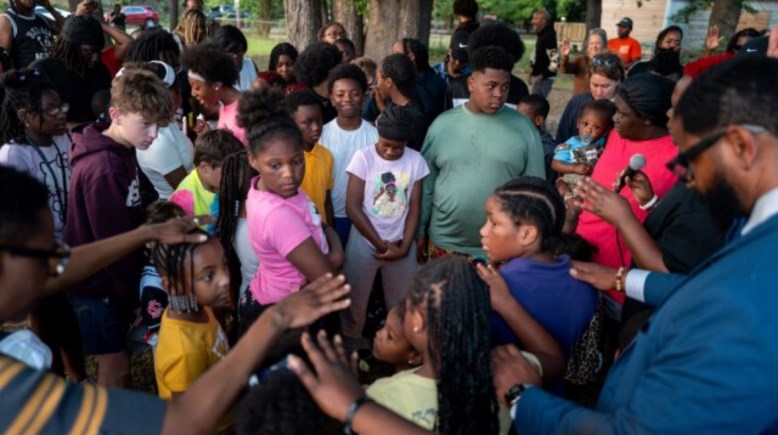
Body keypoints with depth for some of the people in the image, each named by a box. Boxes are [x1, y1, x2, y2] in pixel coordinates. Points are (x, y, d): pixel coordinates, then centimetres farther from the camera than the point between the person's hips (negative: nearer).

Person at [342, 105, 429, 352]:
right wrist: (381, 244, -12)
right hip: (364, 243, -2)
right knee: (355, 303, 9)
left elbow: (414, 208, 0)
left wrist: (404, 246, -10)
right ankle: (349, 353, 28)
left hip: (400, 244, 2)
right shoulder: (363, 157, -11)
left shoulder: (416, 161, -5)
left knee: (402, 304, 12)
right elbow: (352, 207, -12)